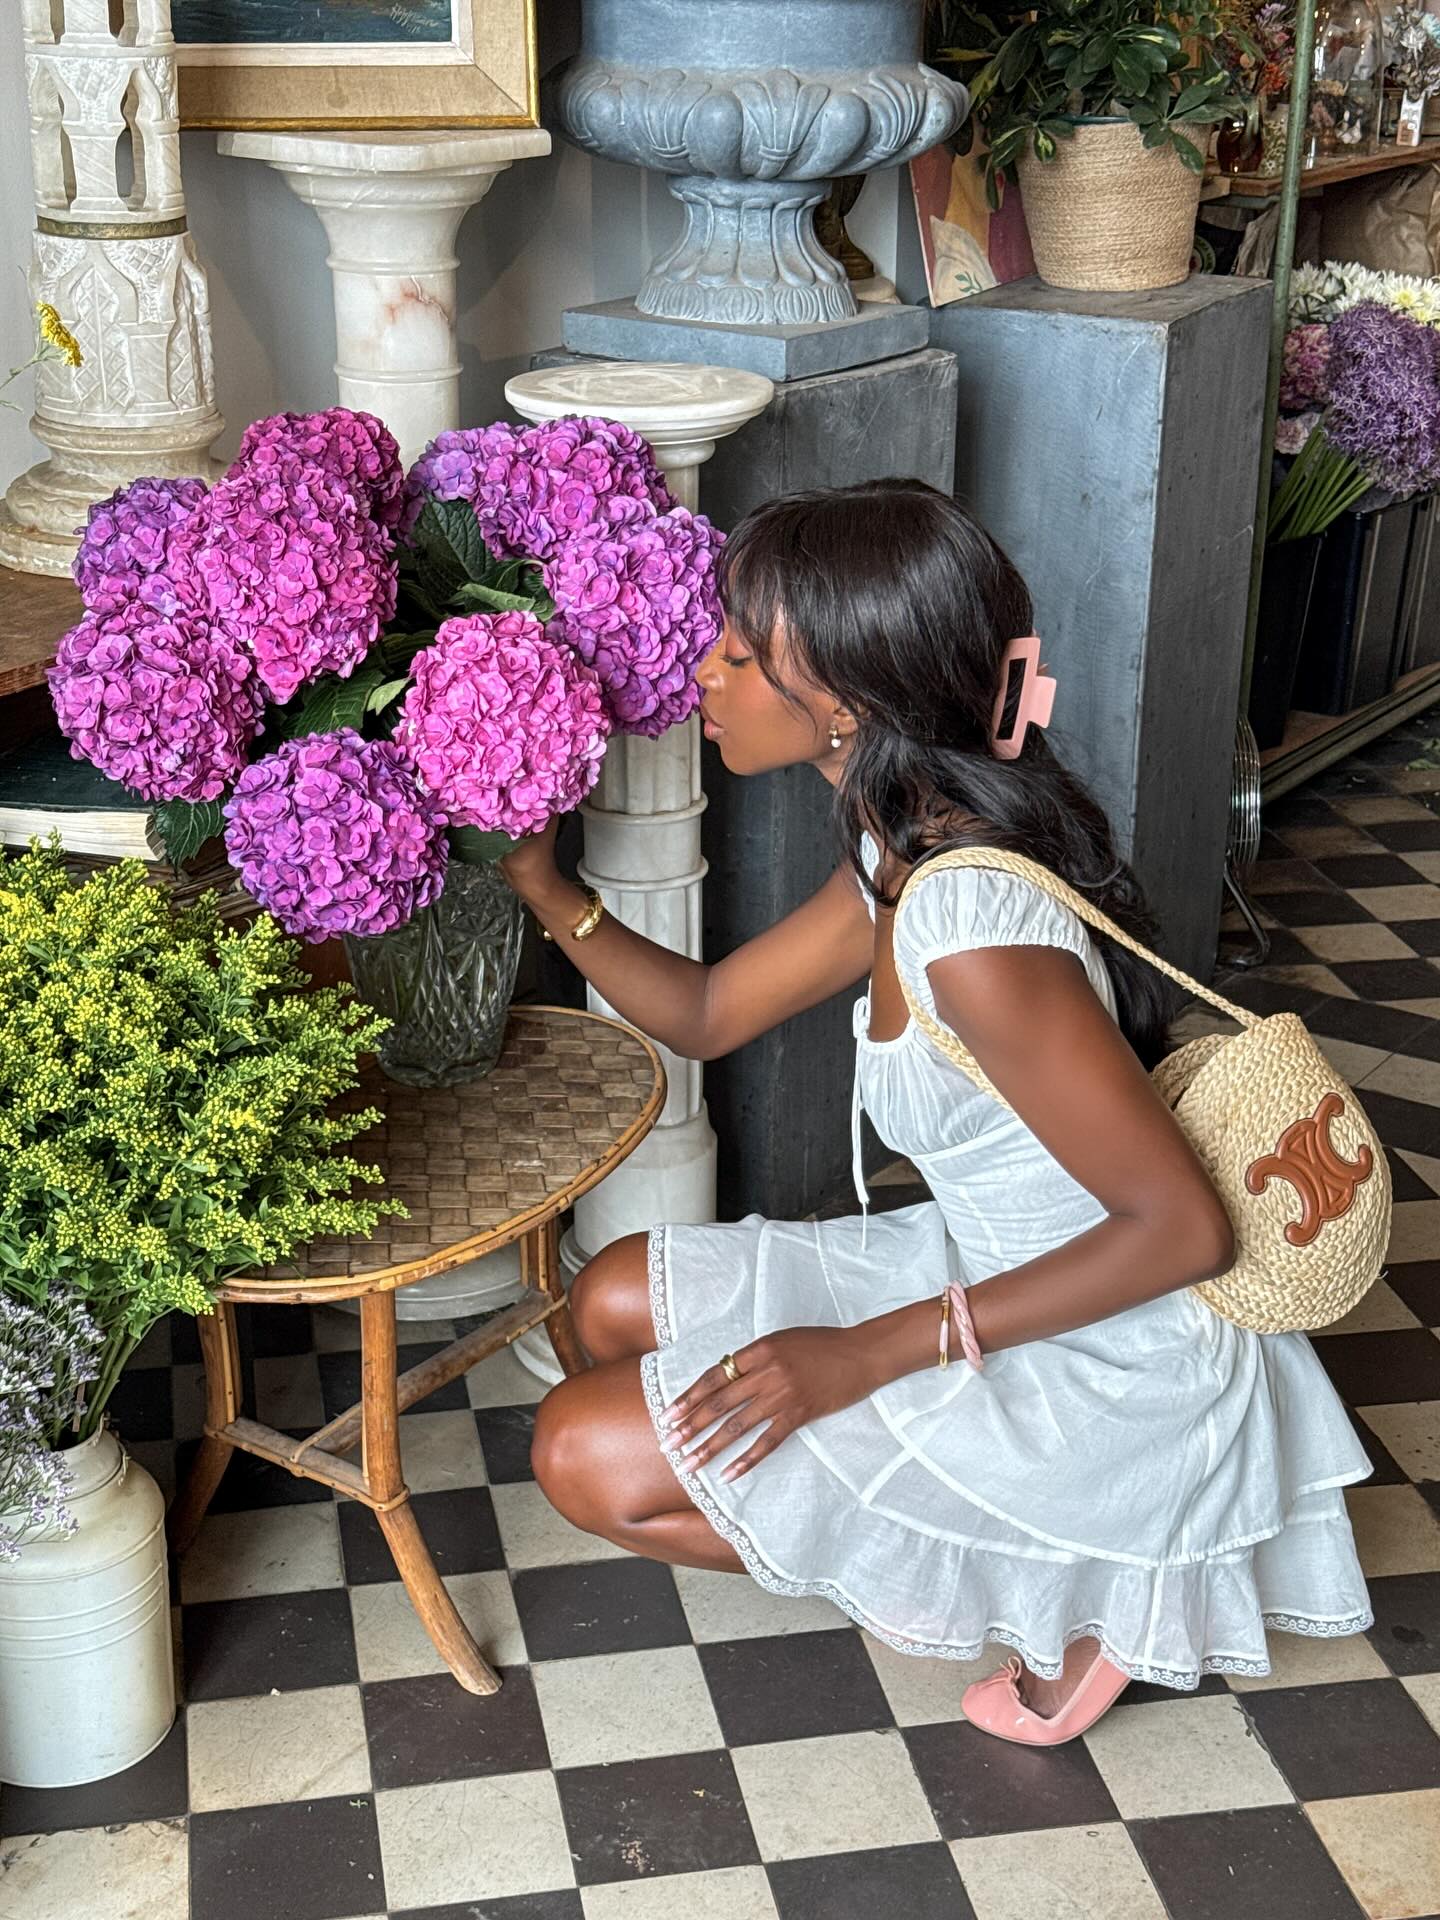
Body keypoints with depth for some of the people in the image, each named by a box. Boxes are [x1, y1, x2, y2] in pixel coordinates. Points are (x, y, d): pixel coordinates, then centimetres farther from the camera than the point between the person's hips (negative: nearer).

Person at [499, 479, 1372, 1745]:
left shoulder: (974, 927, -31)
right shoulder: (903, 856, -1)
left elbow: (1185, 1229, -27)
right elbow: (704, 1016, 11)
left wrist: (872, 1353, -25)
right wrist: (543, 888, -3)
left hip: (1108, 1371, -9)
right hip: (998, 1271, 9)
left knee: (590, 1457, -10)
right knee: (618, 1304, 13)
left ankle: (1065, 1587, 1)